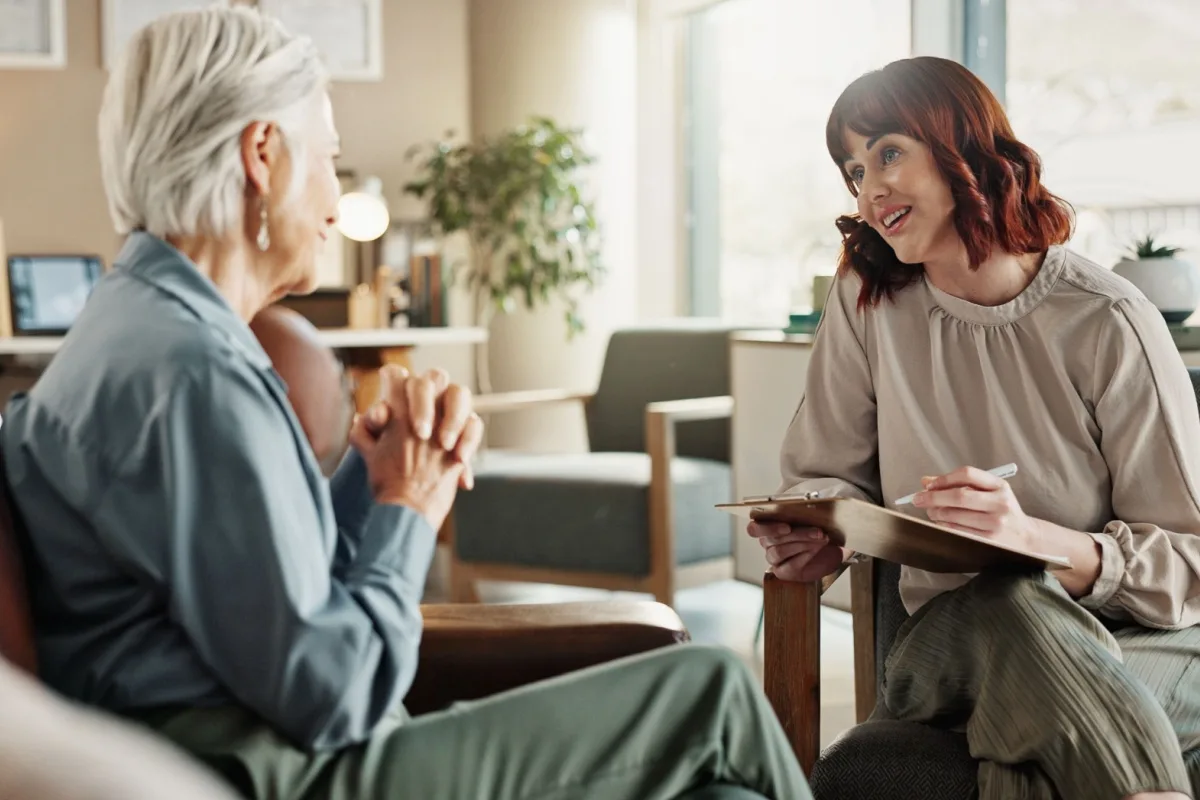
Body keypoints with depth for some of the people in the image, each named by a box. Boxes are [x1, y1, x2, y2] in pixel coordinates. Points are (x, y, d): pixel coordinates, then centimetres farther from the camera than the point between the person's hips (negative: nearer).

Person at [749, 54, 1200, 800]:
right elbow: (829, 476, 11)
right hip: (953, 635, 3)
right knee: (1009, 608, -34)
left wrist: (1033, 537, -26)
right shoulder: (867, 297, 1)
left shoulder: (1108, 324, -9)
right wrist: (823, 533, -14)